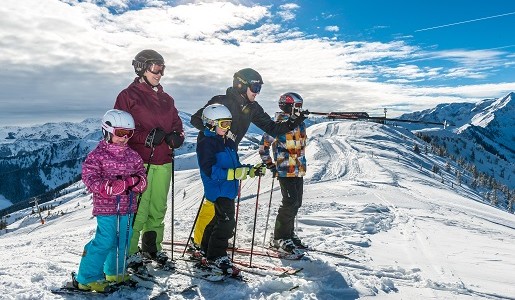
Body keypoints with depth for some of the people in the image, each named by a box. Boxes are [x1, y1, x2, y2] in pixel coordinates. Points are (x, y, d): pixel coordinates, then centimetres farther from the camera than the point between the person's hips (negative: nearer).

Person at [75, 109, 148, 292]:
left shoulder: (133, 156, 9)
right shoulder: (97, 155, -7)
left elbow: (142, 179, 6)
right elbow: (91, 180, -15)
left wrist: (132, 181, -19)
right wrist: (119, 185, -24)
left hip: (127, 207, 6)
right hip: (107, 208, -6)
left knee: (123, 241, 14)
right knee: (105, 241, -7)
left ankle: (115, 272, 35)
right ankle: (87, 278, 10)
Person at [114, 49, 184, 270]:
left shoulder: (166, 99, 18)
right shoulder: (128, 96, 0)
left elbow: (177, 124, 20)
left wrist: (176, 137, -2)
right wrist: (146, 137, -17)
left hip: (163, 163, 6)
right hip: (139, 162, -5)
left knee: (158, 208, 11)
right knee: (138, 209, -7)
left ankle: (152, 247, 26)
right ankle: (131, 251, 9)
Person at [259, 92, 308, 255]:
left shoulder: (300, 124, 13)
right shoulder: (278, 125, -11)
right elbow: (264, 144, -7)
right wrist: (269, 164, -5)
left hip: (299, 171, 8)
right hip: (285, 171, -8)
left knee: (296, 203, 12)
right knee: (290, 203, -10)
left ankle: (289, 233, 27)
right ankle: (280, 238, 2)